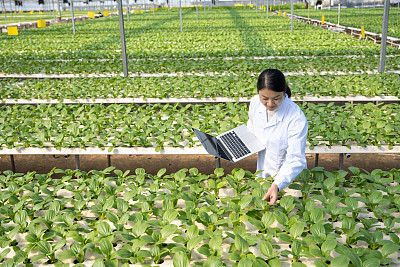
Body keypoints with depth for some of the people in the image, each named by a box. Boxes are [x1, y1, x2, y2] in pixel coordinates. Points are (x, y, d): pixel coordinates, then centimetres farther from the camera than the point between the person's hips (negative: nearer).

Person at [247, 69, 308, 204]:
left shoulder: (297, 118, -31)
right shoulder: (255, 103, -14)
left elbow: (296, 159, -32)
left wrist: (277, 185, -45)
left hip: (289, 177, -5)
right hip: (263, 173, 5)